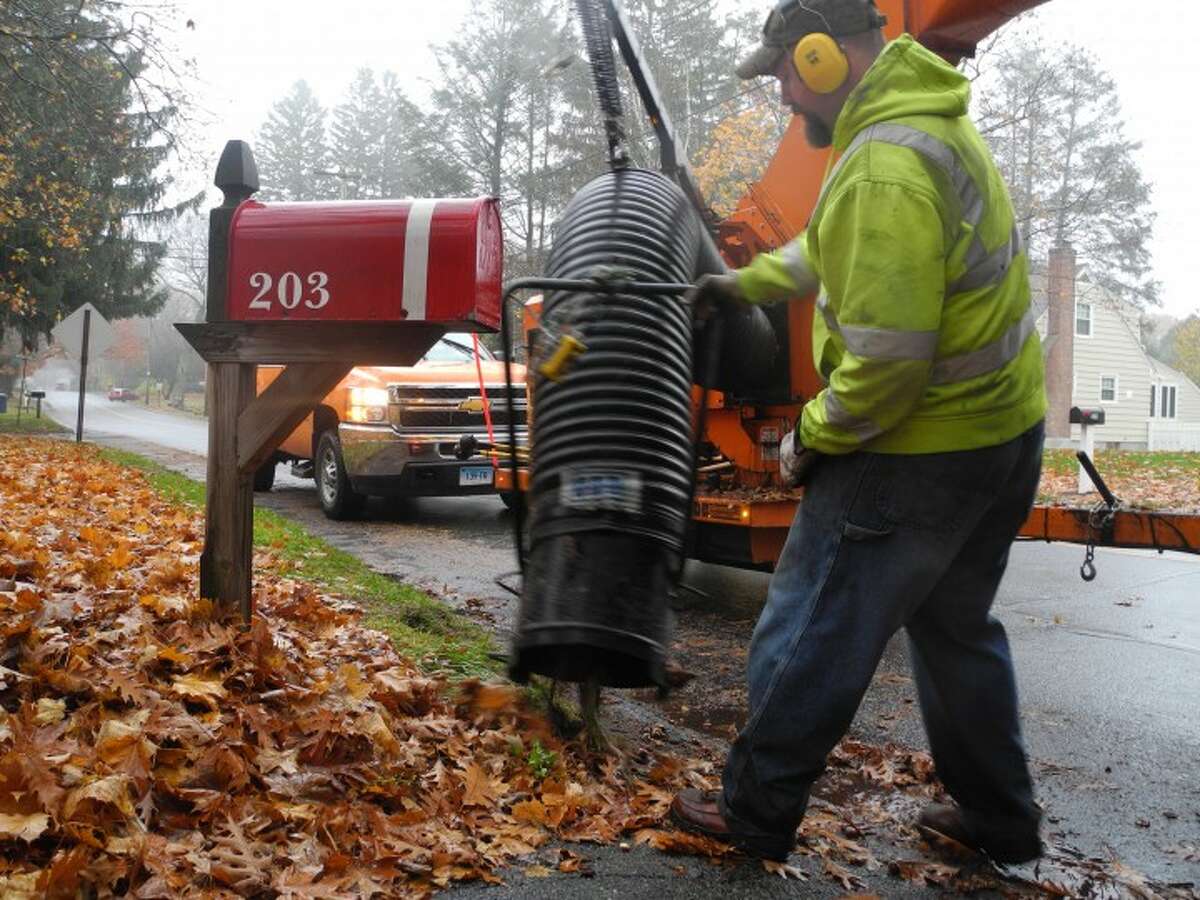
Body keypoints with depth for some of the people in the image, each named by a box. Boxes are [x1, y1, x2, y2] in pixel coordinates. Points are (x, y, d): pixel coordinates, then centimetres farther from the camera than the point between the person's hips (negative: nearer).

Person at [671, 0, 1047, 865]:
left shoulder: (883, 170, -24)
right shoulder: (929, 117, 8)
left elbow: (885, 362, -27)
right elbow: (835, 248, 24)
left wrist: (812, 439, -12)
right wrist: (744, 283, 32)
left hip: (921, 453, -10)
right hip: (1006, 430, 10)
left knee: (809, 636, 6)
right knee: (957, 627, 24)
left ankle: (757, 811, 24)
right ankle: (998, 816, 38)